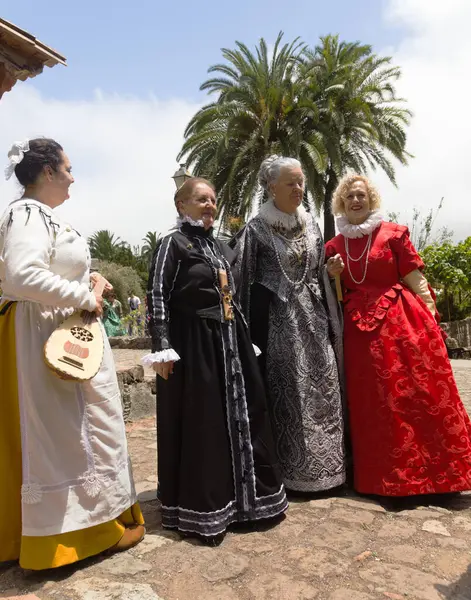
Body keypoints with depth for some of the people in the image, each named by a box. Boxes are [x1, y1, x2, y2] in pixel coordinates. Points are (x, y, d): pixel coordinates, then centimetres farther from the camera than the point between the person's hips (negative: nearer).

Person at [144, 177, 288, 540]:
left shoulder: (221, 248, 16)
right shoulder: (174, 243, -5)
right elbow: (157, 295, -12)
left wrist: (244, 338, 18)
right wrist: (162, 346, -19)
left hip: (229, 340, 8)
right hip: (193, 342, -7)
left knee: (242, 414, 12)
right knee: (200, 423, -1)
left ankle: (247, 495, 29)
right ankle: (201, 508, 16)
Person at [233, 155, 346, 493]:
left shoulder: (310, 225, 11)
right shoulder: (256, 229, -5)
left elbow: (321, 275, 15)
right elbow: (246, 281, -6)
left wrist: (331, 322, 13)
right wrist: (253, 334, -10)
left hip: (312, 316, 5)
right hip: (278, 319, -5)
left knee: (322, 389, 8)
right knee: (288, 393, 1)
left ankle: (325, 465, 24)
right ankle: (293, 470, 16)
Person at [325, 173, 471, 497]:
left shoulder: (393, 233, 2)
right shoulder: (334, 246, 10)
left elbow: (415, 279, -2)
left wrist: (432, 321, -7)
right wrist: (332, 276, -4)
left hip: (404, 322, -2)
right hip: (360, 328, 3)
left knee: (422, 393, -2)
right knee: (376, 403, 6)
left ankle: (437, 470, 15)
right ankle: (389, 475, 20)